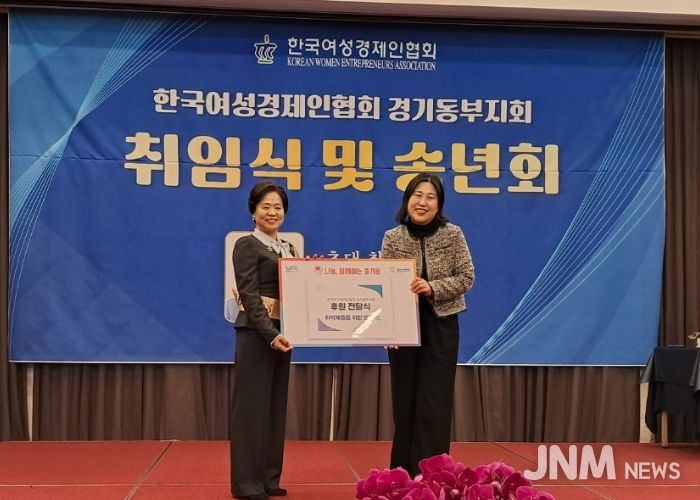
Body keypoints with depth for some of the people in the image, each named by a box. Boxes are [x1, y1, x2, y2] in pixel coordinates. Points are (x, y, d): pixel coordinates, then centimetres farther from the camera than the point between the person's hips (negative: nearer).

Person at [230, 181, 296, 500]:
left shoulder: (288, 248, 16)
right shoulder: (247, 246, -7)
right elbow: (249, 296, -16)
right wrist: (270, 334, -26)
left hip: (281, 331, 8)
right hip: (255, 332, -8)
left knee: (275, 404, 10)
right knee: (253, 404, -5)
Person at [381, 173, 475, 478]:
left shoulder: (452, 235, -3)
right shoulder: (392, 238, -2)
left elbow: (467, 278, -4)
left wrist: (433, 288, -21)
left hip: (441, 327, -1)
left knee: (435, 404, -1)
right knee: (405, 402, 7)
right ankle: (403, 473, 18)